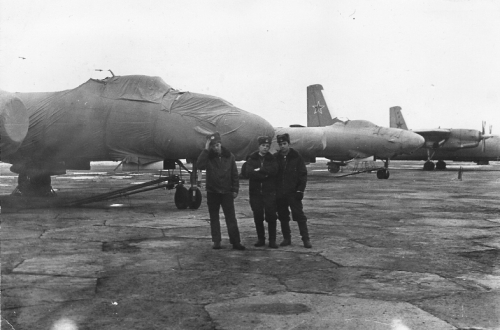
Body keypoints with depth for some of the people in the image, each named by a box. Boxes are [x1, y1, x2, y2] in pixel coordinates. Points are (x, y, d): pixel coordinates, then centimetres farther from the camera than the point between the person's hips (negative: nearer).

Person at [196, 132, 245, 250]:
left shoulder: (229, 156, 2)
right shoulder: (208, 157, -2)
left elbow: (234, 174, 5)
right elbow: (200, 165, -23)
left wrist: (235, 189, 2)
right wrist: (206, 149, -22)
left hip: (226, 192, 0)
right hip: (212, 192, 0)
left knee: (231, 218, -2)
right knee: (214, 218, 7)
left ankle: (236, 242, 0)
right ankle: (216, 241, 15)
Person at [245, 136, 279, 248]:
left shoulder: (272, 159, 8)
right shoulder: (252, 159, 7)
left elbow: (274, 170, -13)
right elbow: (248, 172, -10)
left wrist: (259, 170, -12)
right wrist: (265, 175, -12)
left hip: (269, 191, -1)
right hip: (255, 192, 1)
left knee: (271, 215, -5)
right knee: (258, 216, 5)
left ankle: (272, 240, 2)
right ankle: (260, 239, 17)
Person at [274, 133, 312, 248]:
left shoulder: (296, 157, -2)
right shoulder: (275, 158, 4)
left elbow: (303, 174, -2)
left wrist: (300, 190, -8)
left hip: (293, 192, -3)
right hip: (279, 193, 3)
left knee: (300, 216, -2)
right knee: (283, 217, 9)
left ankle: (306, 239, 3)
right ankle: (286, 238, 20)